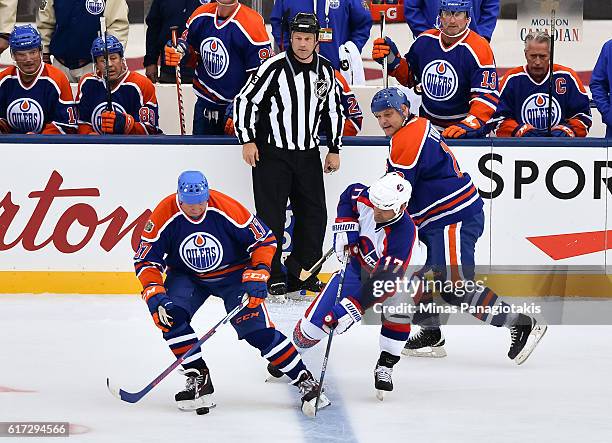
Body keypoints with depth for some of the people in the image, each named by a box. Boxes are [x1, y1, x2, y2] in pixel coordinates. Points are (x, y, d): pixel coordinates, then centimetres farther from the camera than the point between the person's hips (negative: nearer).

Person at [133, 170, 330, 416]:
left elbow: (265, 240, -15)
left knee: (257, 329, -15)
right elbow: (146, 260, -14)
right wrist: (155, 296, -27)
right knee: (170, 316, -23)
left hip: (233, 273, -3)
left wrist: (257, 276, -24)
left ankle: (306, 383, -6)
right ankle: (199, 380, -10)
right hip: (186, 275, 3)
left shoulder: (226, 209, -26)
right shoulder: (164, 216, -22)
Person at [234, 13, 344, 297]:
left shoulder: (325, 71, 4)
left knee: (314, 214, 4)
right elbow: (245, 101, -10)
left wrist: (334, 149, 12)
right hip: (272, 153, -5)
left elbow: (333, 110, 15)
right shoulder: (274, 68, -13)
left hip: (308, 154, 5)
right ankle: (272, 276, 3)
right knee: (271, 216, -5)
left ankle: (302, 273, 15)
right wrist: (248, 141, -14)